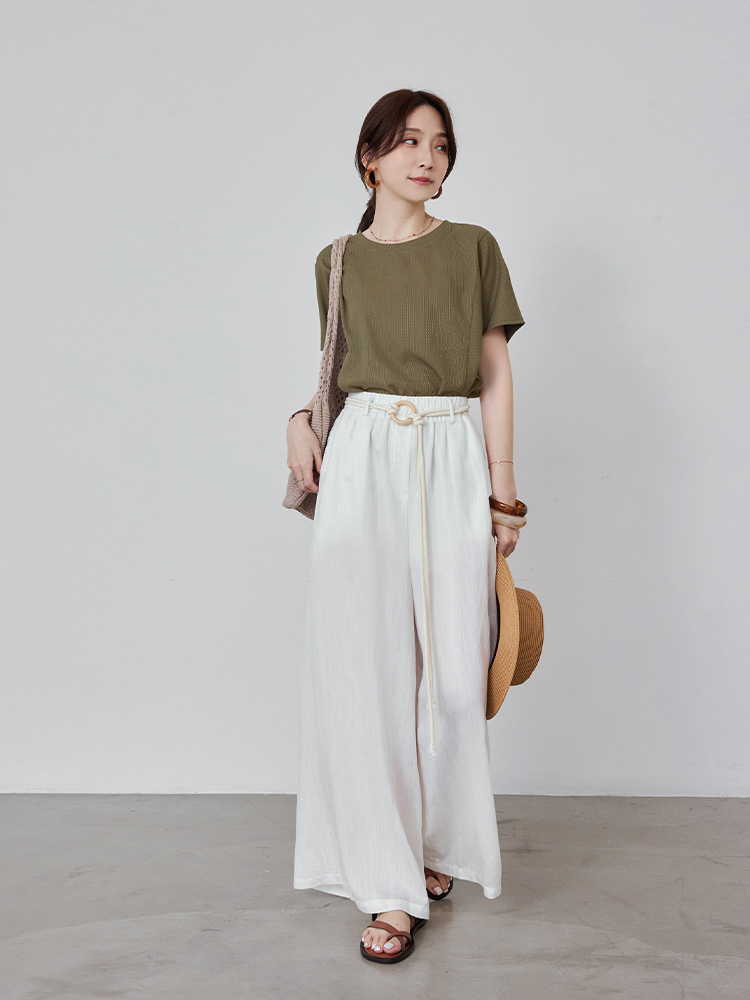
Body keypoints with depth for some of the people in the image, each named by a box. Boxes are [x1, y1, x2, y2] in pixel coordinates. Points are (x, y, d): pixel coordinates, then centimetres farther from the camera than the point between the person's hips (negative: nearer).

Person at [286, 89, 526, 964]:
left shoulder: (473, 248, 9)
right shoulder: (337, 261, 12)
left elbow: (495, 370, 6)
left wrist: (503, 482, 0)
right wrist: (301, 419, -1)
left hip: (452, 463, 0)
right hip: (362, 461, 1)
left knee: (451, 664, 0)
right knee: (365, 662, -6)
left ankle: (438, 843, 22)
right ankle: (393, 883, 2)